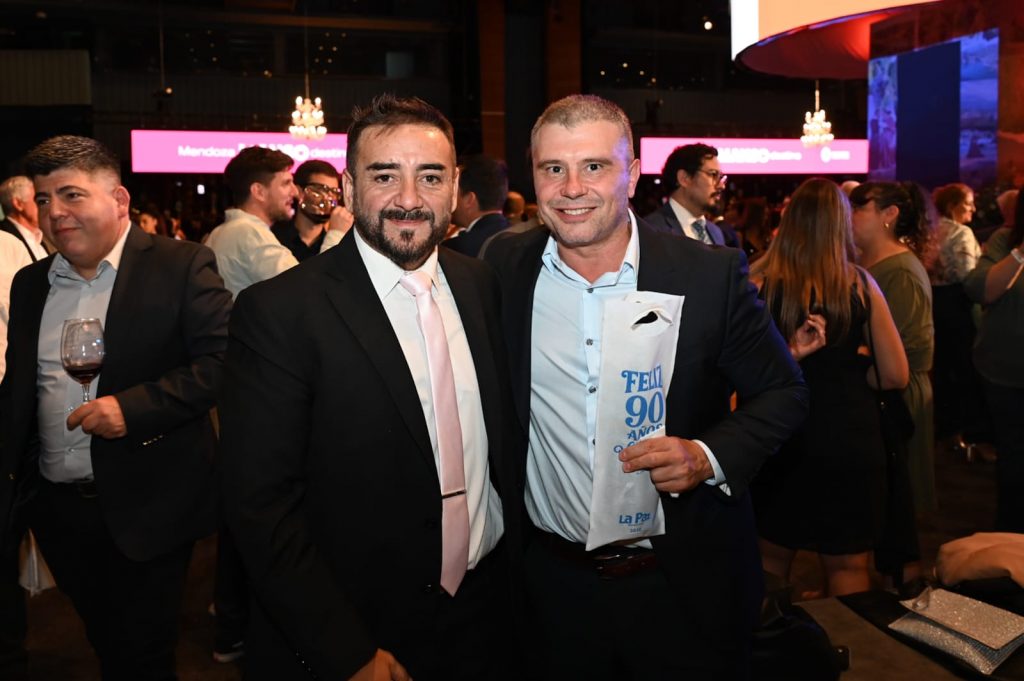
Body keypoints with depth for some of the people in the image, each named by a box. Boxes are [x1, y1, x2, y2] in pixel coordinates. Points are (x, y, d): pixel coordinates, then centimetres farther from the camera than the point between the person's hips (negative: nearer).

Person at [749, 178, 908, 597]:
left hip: (779, 440, 0)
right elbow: (896, 376, -1)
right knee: (848, 567, 15)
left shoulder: (759, 282, -10)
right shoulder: (860, 284, -6)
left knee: (770, 559, 19)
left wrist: (790, 357, -3)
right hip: (850, 443, 0)